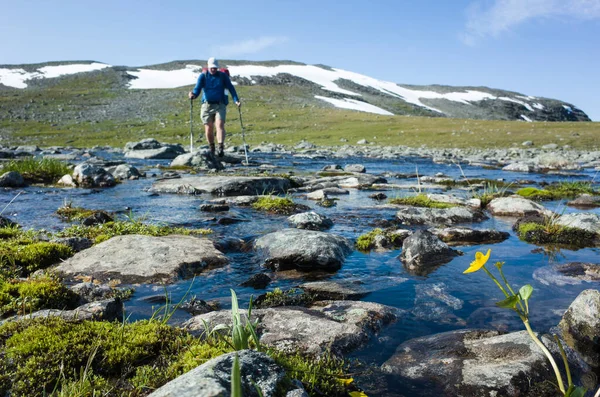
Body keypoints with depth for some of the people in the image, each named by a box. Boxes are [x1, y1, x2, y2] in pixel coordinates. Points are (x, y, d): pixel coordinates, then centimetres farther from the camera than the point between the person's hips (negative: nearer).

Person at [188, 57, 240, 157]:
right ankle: (211, 149, 21)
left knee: (220, 125, -20)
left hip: (220, 105, -1)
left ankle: (221, 148, -30)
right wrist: (193, 94, -27)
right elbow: (197, 88, -4)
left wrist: (236, 100, -12)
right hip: (207, 105, 1)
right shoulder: (203, 76, 6)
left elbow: (231, 88, 2)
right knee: (208, 129, 2)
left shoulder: (223, 76, 6)